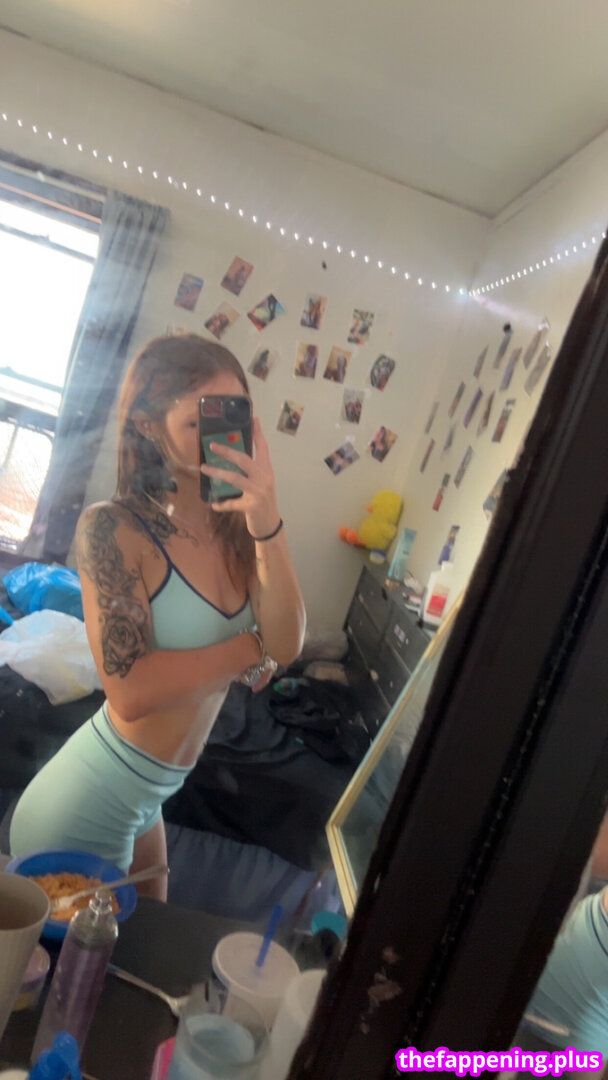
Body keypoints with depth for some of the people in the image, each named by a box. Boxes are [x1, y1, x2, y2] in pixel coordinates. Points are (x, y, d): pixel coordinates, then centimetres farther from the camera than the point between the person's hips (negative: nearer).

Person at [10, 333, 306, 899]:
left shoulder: (235, 528, -5)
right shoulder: (114, 527, -22)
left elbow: (286, 646, -14)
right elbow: (132, 690, -29)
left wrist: (267, 526, -27)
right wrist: (250, 649, -17)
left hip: (148, 797, 7)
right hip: (88, 809, -7)